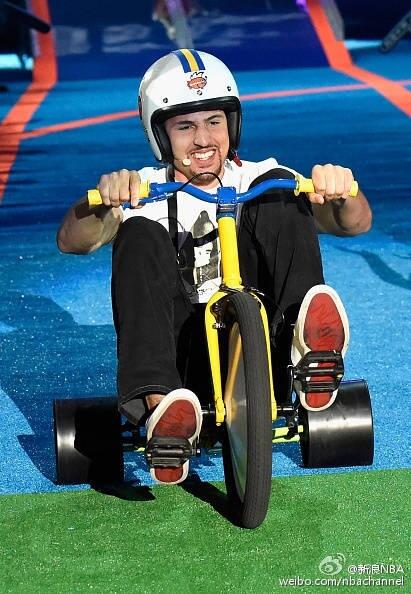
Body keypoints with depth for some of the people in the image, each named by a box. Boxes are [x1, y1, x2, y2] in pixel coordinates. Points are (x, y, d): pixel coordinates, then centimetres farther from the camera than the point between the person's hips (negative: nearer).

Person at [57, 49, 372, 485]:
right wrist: (102, 200, -33)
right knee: (140, 234, -23)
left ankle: (307, 351, -34)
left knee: (279, 188, -11)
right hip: (182, 361, 0)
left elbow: (356, 223, -3)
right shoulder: (145, 190, 7)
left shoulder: (259, 181, 10)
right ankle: (159, 402, -42)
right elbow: (71, 241, -12)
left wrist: (342, 192, -26)